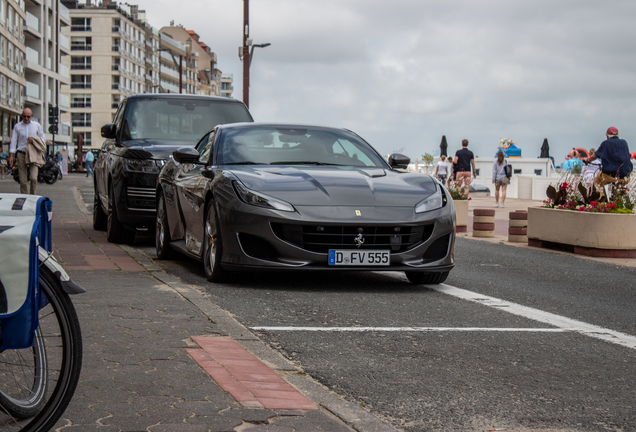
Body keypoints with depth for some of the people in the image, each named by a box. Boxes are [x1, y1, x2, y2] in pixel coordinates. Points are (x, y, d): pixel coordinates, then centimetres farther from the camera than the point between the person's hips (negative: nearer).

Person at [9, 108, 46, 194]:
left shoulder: (37, 125, 8)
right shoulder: (17, 126, 7)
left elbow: (43, 138, 14)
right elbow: (13, 141, 7)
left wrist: (34, 140, -6)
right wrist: (11, 155, 1)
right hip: (21, 154, 0)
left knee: (33, 178, -15)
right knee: (22, 180, -2)